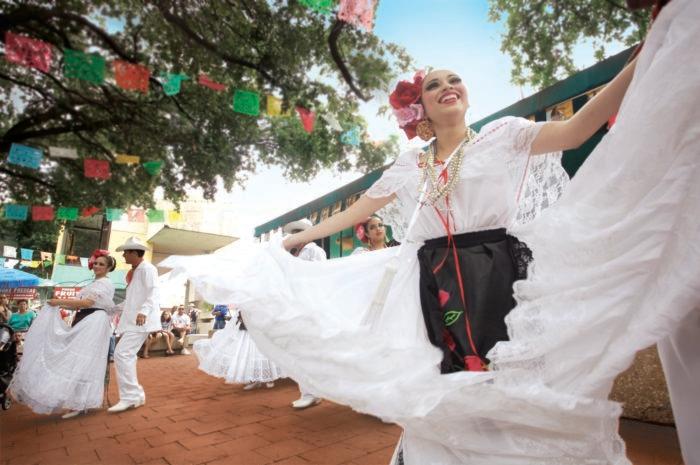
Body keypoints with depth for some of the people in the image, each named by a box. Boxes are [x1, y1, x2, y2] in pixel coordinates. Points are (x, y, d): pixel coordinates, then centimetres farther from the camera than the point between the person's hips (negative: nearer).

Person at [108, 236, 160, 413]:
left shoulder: (147, 269, -9)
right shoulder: (134, 272, 22)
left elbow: (153, 293, -21)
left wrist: (144, 311, -34)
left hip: (140, 321, -11)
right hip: (132, 320, 11)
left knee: (122, 354, -17)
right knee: (126, 356, 12)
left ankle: (130, 397, -9)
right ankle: (135, 395, 21)